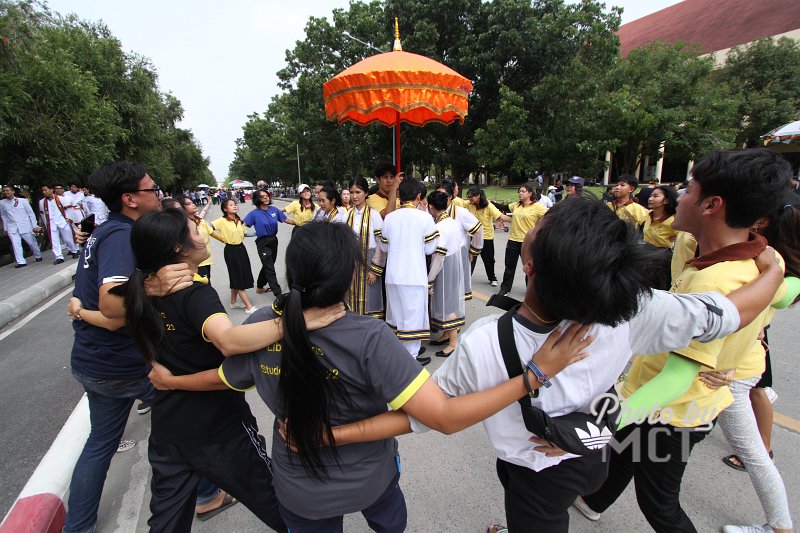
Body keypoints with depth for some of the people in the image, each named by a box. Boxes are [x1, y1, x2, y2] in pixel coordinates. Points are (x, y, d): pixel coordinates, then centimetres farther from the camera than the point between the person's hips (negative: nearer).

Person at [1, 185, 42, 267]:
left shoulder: (22, 201, -1)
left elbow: (31, 213, 1)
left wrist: (35, 225, -3)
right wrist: (6, 228, 11)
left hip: (25, 226, -2)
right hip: (12, 228, 2)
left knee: (32, 242, 7)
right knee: (15, 244, -9)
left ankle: (38, 256, 27)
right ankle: (21, 262, -10)